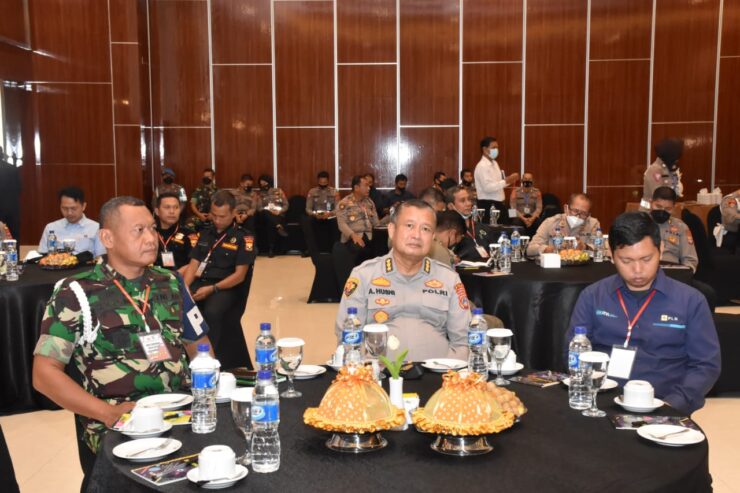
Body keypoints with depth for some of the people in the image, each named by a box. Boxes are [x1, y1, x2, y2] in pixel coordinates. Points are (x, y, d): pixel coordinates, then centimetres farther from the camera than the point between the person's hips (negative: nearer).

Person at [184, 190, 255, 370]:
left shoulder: (243, 237, -2)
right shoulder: (205, 234, 16)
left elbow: (239, 275, -7)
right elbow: (193, 264, 13)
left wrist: (212, 289, -18)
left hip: (227, 287, -4)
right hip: (200, 283, 5)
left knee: (212, 312, -36)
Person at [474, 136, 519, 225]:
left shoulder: (494, 163, 15)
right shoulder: (482, 166, -15)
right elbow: (488, 187, -24)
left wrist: (508, 180, 1)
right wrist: (506, 181, -25)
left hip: (499, 204, 10)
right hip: (488, 206, -9)